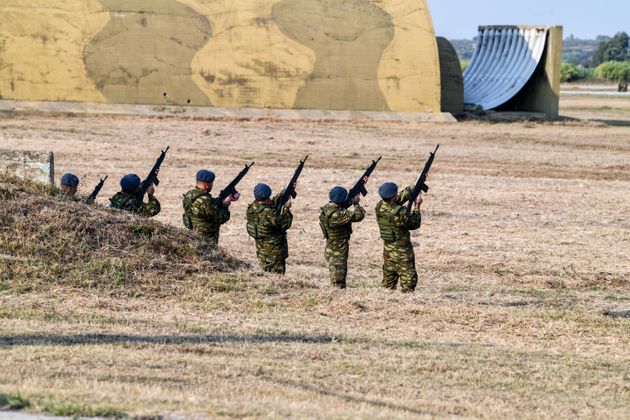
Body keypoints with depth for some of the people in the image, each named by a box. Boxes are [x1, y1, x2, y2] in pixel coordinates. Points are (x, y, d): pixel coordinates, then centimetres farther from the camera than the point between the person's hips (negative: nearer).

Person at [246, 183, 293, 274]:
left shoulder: (252, 208, -1)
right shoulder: (268, 213, -27)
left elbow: (273, 202, 10)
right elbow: (285, 224, -17)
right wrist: (287, 208, -6)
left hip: (261, 249, 8)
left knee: (266, 272, 18)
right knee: (277, 274, 0)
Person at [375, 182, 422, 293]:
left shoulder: (380, 207, -5)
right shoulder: (399, 212, -26)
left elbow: (400, 198, 9)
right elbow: (414, 224, -11)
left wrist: (414, 187, 9)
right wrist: (417, 207, -2)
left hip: (387, 249, 7)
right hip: (402, 251, -7)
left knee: (388, 281, 17)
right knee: (408, 280, 0)